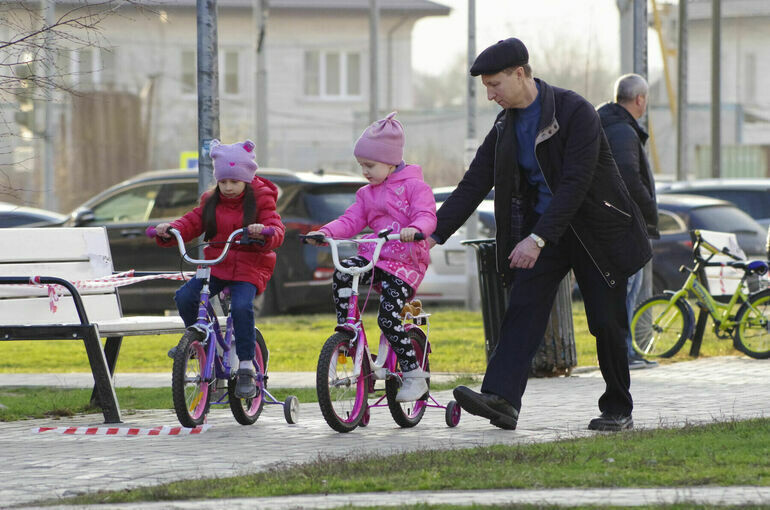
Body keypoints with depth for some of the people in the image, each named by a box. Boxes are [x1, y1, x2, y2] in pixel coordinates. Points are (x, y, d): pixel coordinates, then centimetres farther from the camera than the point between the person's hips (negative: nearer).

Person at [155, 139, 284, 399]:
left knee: (241, 306, -31)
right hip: (215, 265, 4)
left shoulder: (260, 201, -1)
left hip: (249, 268, -4)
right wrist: (169, 230, -12)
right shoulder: (211, 202, 11)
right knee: (184, 296, -19)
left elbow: (276, 230, -12)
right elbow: (191, 223, 8)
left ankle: (246, 368, -21)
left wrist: (264, 232, -36)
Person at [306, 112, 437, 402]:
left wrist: (415, 229, -39)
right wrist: (326, 232, -11)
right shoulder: (367, 193, 17)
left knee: (388, 315, -21)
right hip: (373, 257, 6)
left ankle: (414, 375, -10)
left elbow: (426, 215, -16)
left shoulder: (414, 186, -3)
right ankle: (344, 335, -17)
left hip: (406, 263, -6)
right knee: (342, 274, -26)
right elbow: (351, 221, 8)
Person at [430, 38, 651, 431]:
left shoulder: (575, 112, -19)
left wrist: (538, 238, -32)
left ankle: (618, 410, 15)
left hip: (595, 229, -5)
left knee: (606, 322, -1)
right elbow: (474, 184, 3)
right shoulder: (506, 125, 3)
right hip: (541, 227, 5)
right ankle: (501, 399, -26)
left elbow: (575, 183, -26)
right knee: (524, 309, -13)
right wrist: (435, 234, -6)